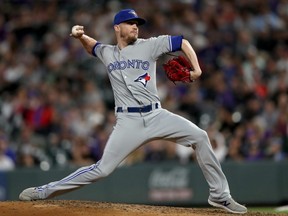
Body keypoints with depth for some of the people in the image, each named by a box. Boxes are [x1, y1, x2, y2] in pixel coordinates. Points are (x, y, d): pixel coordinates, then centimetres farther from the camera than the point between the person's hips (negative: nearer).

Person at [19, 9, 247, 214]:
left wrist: (196, 68, -6)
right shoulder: (107, 53, 10)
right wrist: (80, 36, 11)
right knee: (102, 169, -10)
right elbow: (92, 46, 33)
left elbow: (182, 42, 8)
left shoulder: (148, 46, 3)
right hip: (128, 121, -1)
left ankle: (220, 196, -3)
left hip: (156, 115, 1)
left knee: (199, 136, -12)